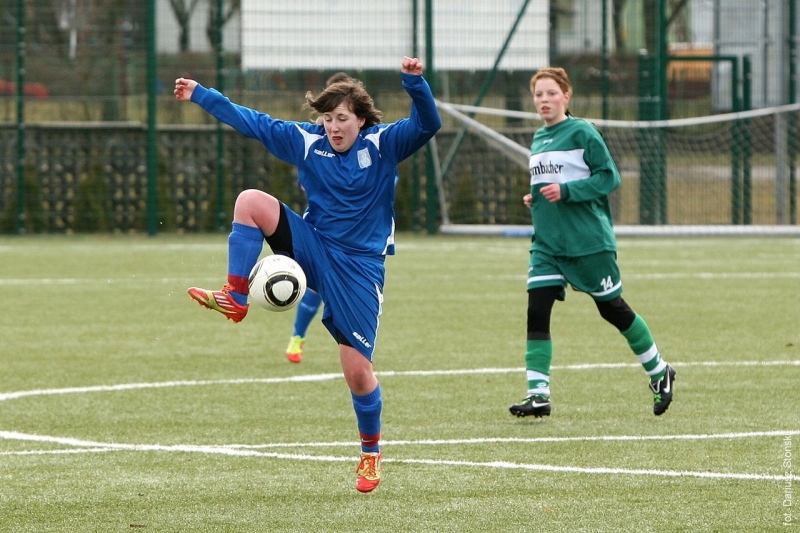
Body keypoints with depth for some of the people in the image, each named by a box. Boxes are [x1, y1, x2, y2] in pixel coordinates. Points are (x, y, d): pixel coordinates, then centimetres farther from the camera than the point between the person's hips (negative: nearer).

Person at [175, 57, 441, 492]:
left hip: (359, 268, -3)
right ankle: (234, 300, -17)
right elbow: (250, 121, 9)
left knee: (357, 370, -6)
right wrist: (200, 95, 10)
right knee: (251, 201, -19)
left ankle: (371, 453, 18)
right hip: (313, 249, 3)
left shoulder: (383, 144, -8)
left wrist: (414, 82, -40)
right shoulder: (306, 141, 1)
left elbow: (427, 125, -23)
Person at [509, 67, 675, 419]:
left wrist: (566, 191, -22)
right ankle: (538, 394, -7)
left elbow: (609, 177, -13)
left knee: (613, 310, 6)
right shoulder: (538, 140, 11)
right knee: (537, 312, -8)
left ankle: (659, 372, 26)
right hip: (547, 242, 6)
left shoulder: (582, 133, -10)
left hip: (588, 241, -6)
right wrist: (534, 198, 5)